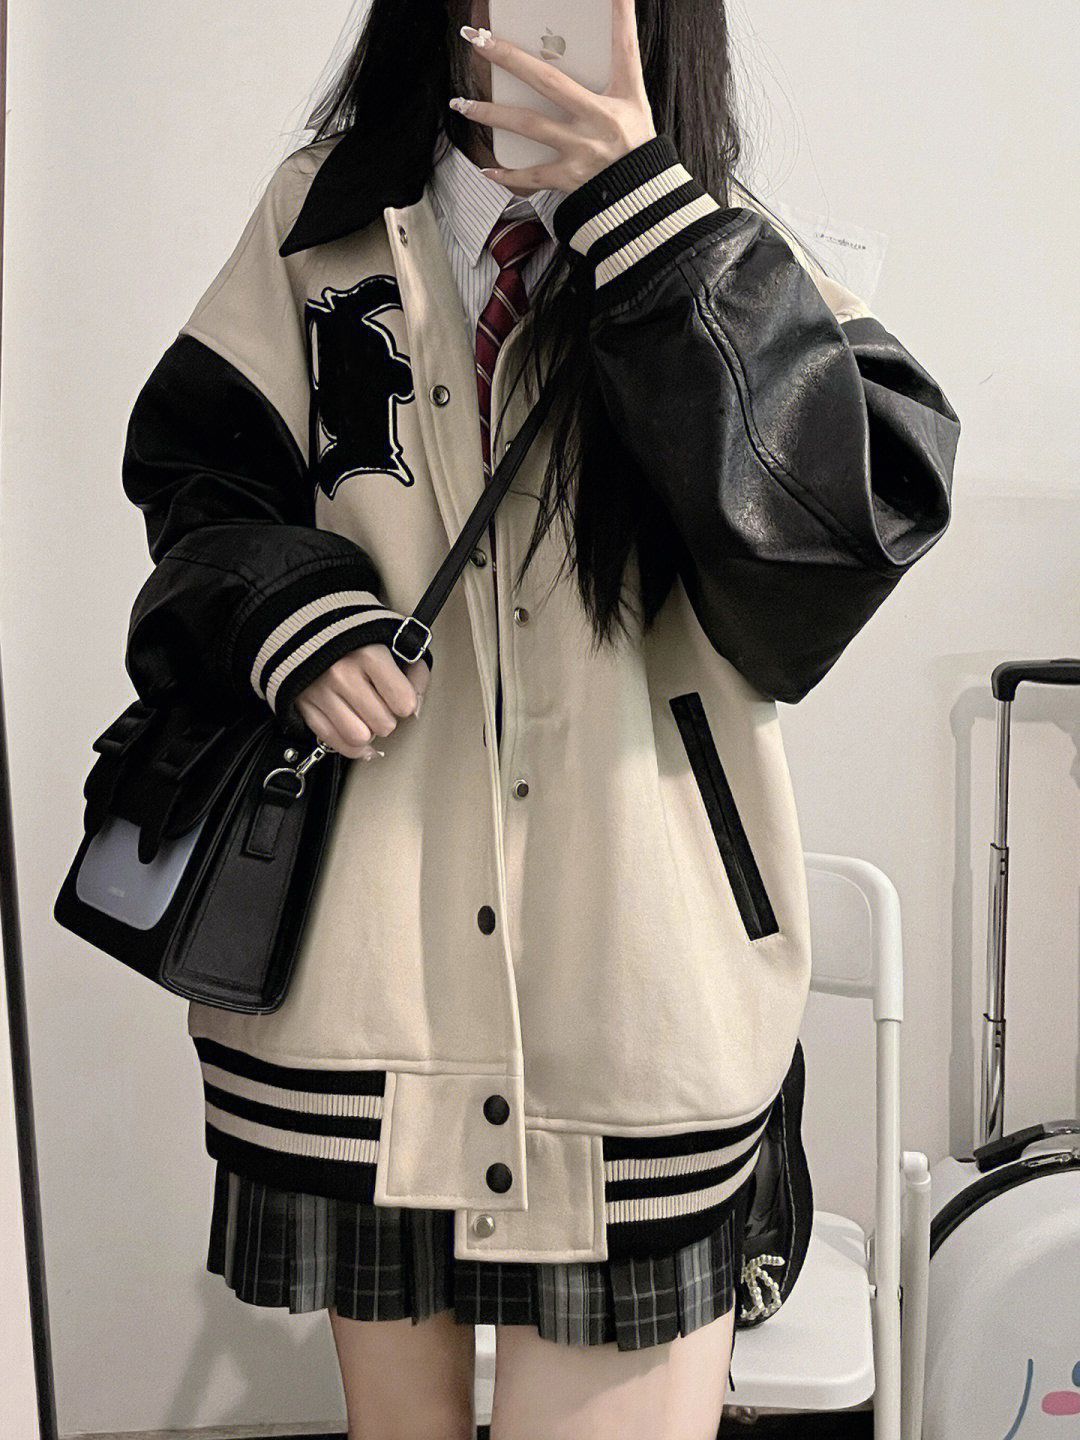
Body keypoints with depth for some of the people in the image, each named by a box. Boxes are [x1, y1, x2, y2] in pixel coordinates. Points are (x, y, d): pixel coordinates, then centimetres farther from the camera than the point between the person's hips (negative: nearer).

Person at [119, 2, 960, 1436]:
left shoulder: (725, 260, 1)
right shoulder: (324, 225, 5)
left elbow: (869, 500, -16)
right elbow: (194, 472, 8)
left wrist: (643, 209, -20)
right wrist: (290, 618, -13)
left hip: (628, 957, -1)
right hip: (365, 933, 2)